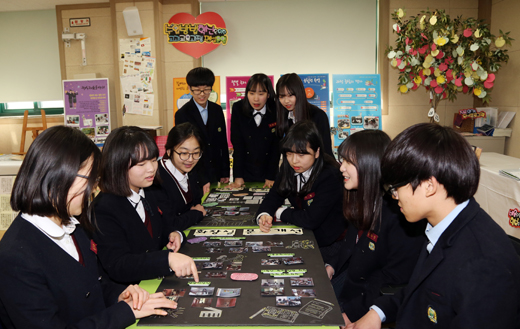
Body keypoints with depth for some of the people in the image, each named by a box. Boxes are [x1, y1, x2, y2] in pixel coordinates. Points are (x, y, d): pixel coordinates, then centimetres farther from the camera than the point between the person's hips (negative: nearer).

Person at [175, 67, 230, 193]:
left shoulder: (217, 110, 6)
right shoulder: (182, 114, -8)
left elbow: (223, 143, 10)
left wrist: (225, 173, 5)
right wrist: (202, 180, -18)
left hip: (216, 176, 4)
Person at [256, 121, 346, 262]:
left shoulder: (330, 176, -26)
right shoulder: (289, 168, -3)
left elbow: (311, 220, -29)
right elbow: (273, 196, 4)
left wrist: (280, 212, -13)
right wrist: (264, 215, -20)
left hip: (328, 246, -7)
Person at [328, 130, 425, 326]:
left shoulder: (401, 215, -24)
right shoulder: (363, 201, 5)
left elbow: (396, 280, -22)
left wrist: (352, 312, -23)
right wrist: (333, 267, 4)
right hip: (347, 281, 8)